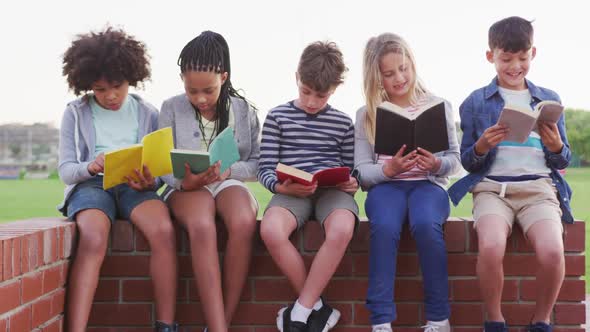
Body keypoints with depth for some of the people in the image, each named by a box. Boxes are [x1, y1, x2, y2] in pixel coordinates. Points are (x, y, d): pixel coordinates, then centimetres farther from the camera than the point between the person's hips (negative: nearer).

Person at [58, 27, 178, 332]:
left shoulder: (148, 114, 12)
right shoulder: (76, 114, 9)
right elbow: (65, 170, 5)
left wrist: (150, 181, -14)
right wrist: (90, 167, -18)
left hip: (135, 187, 1)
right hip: (91, 185, -1)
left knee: (164, 230, -33)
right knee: (93, 239, -36)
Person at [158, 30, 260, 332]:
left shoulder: (243, 109, 5)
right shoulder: (172, 108, 3)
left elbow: (257, 162, 5)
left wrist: (229, 170, -16)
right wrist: (184, 182, -21)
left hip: (230, 183, 1)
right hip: (186, 187, -1)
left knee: (244, 223, -37)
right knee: (202, 227, -39)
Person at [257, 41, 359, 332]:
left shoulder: (343, 123, 15)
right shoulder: (277, 117, 10)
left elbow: (351, 166, 20)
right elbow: (265, 169, 6)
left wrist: (353, 183, -4)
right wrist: (281, 186, -15)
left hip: (332, 190, 1)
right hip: (291, 192, 0)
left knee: (342, 230, -36)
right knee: (270, 231, -35)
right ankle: (317, 307, -16)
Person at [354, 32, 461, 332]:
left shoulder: (438, 106, 9)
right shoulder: (366, 115, 9)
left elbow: (454, 159, 9)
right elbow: (362, 170, 5)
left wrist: (437, 164, -14)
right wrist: (387, 169, -16)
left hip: (428, 184, 0)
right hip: (385, 186, 1)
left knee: (426, 225, -35)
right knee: (384, 227, -34)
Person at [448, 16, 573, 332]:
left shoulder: (549, 99, 14)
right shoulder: (475, 101, 10)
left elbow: (563, 162, 16)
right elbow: (468, 162, 10)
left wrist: (556, 146, -7)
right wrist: (482, 146, -12)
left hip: (539, 186, 1)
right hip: (492, 186, -1)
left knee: (552, 250, -29)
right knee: (490, 247, -33)